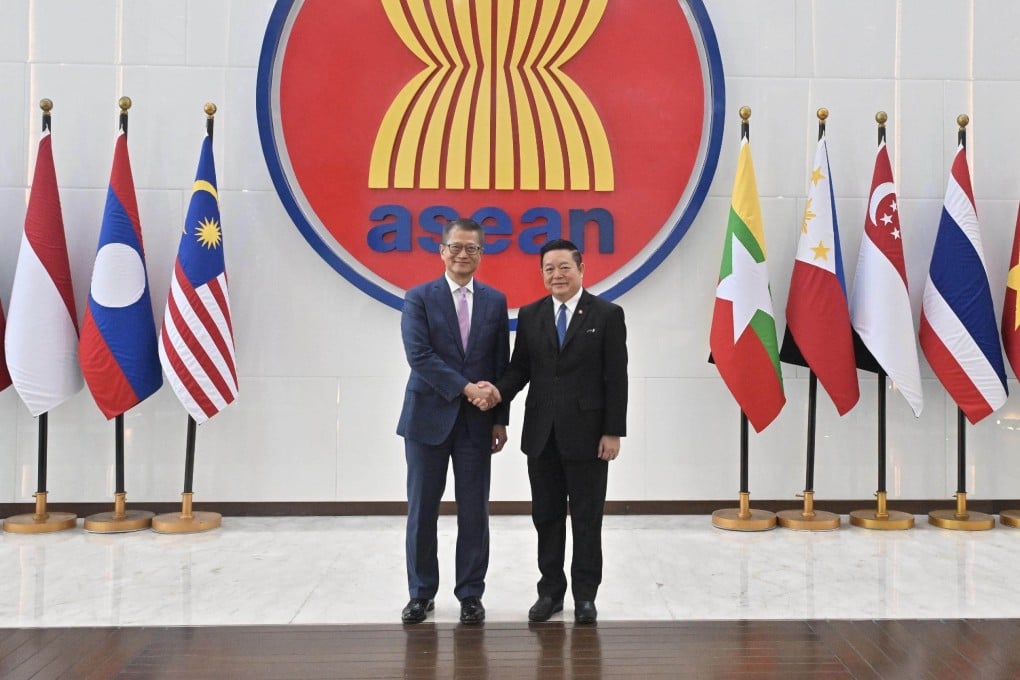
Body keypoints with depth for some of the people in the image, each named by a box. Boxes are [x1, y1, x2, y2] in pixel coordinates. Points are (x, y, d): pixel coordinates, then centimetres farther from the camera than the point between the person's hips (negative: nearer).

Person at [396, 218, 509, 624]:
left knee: (474, 511, 6)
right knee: (422, 510, 7)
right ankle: (421, 593, 21)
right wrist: (465, 387, -17)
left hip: (476, 422, 2)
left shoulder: (495, 301, 7)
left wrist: (500, 419, 3)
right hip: (428, 418, -1)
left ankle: (470, 594, 20)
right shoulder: (419, 298, 0)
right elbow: (419, 355, -12)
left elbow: (501, 364, 7)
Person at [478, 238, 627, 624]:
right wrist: (500, 391, -15)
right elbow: (520, 367, 7)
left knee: (587, 518, 7)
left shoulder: (607, 314, -3)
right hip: (541, 433, 4)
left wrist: (613, 432, -10)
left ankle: (585, 595, 20)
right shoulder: (530, 315, 7)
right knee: (546, 516, 11)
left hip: (587, 433, -3)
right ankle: (550, 590, 24)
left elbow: (616, 378, -6)